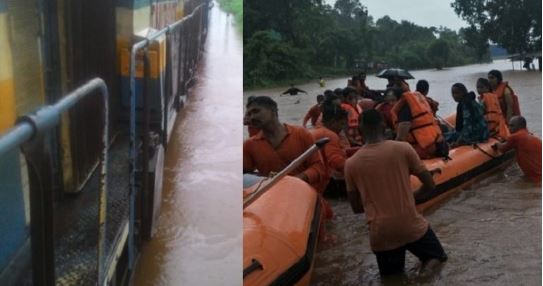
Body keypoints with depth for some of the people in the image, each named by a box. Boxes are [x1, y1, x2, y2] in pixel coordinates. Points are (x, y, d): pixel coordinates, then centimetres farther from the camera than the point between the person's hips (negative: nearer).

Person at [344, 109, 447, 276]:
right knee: (437, 257, 24)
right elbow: (430, 185, 0)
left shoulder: (351, 164, -2)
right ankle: (428, 267, -7)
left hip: (380, 234, 2)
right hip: (412, 226, -2)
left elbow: (356, 208, 5)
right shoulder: (403, 149, -6)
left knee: (391, 276, 25)